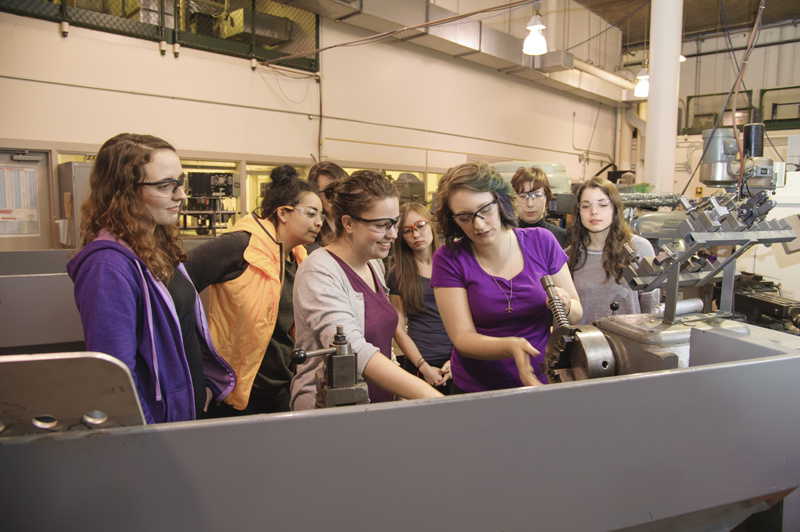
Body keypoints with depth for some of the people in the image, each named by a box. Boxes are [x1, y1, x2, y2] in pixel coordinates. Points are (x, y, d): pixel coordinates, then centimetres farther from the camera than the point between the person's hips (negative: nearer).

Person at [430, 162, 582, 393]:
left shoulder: (541, 241, -5)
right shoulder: (448, 259, -12)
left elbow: (577, 312, 3)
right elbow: (462, 338, -15)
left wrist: (564, 307, -21)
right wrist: (511, 347, -33)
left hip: (542, 383, 2)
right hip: (476, 391, -1)